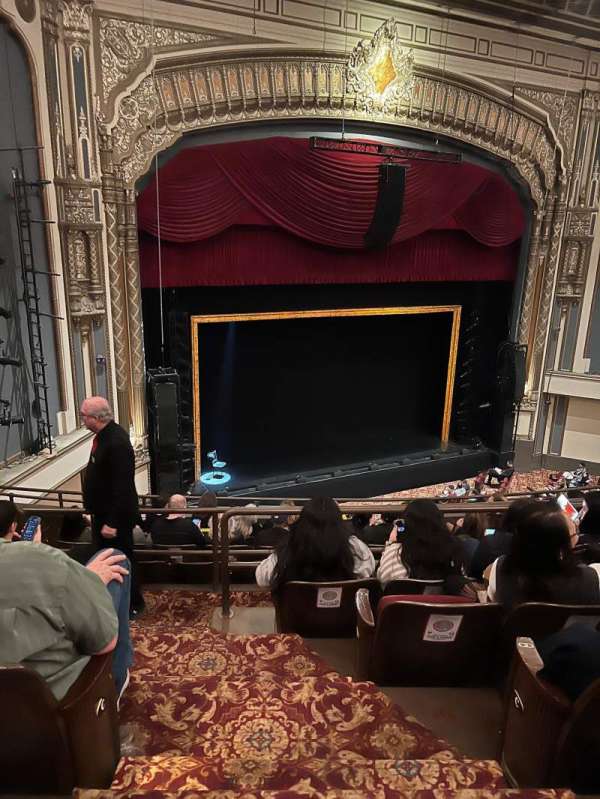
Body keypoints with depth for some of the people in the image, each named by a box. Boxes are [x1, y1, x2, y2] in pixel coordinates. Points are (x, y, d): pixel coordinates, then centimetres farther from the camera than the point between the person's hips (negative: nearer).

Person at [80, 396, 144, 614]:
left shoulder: (117, 442, -28)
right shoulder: (105, 434, 3)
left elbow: (122, 487, -28)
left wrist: (112, 521, -25)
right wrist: (101, 516, 19)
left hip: (116, 516, -10)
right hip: (103, 511, 10)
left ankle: (133, 604, 25)